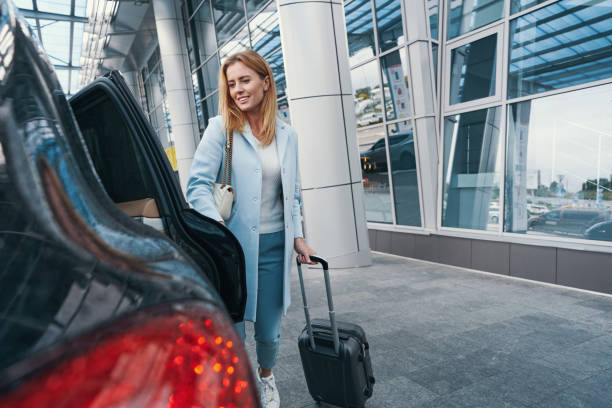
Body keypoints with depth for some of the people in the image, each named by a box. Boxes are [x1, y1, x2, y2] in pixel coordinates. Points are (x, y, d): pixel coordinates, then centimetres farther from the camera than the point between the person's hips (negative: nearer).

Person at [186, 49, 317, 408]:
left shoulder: (287, 135, 8)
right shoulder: (221, 128, -3)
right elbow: (198, 185, -8)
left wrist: (298, 238, 10)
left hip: (274, 244, 3)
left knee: (269, 330, 13)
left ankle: (267, 378, 46)